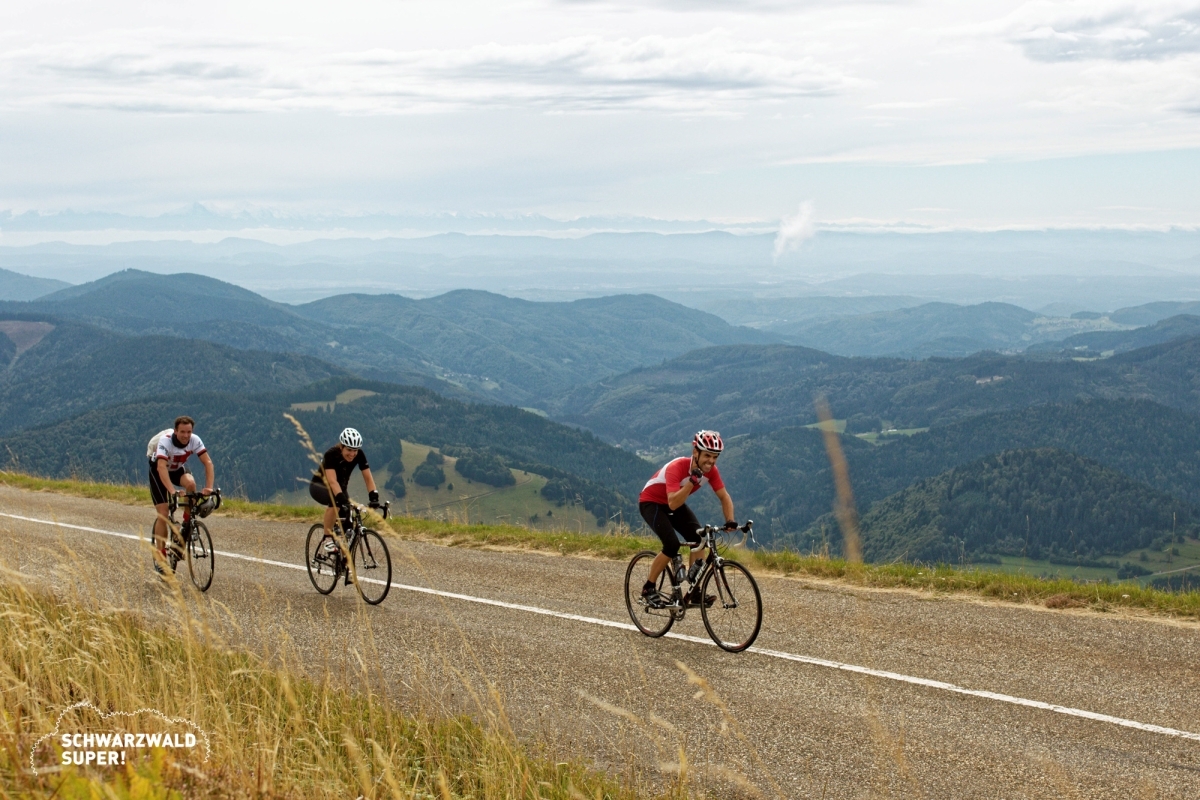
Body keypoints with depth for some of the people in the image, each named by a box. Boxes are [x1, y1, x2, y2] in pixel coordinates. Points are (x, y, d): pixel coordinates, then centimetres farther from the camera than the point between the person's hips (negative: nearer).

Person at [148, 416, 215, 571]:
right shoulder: (165, 441, -34)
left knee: (190, 483, -32)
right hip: (158, 470, -3)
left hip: (178, 469, 3)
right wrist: (172, 491, -57)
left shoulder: (195, 440, -24)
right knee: (163, 513, -12)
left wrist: (209, 487, -40)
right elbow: (161, 468, -45)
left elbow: (208, 462, -26)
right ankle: (160, 557, -2)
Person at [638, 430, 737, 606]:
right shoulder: (677, 468, -36)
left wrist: (730, 521, -27)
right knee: (672, 545, -23)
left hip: (675, 503, 6)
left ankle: (694, 592, -8)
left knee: (698, 539, -14)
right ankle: (649, 588, -5)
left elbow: (724, 497, -11)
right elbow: (673, 504, -44)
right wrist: (692, 481, -51)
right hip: (651, 502, -6)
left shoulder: (710, 470, -17)